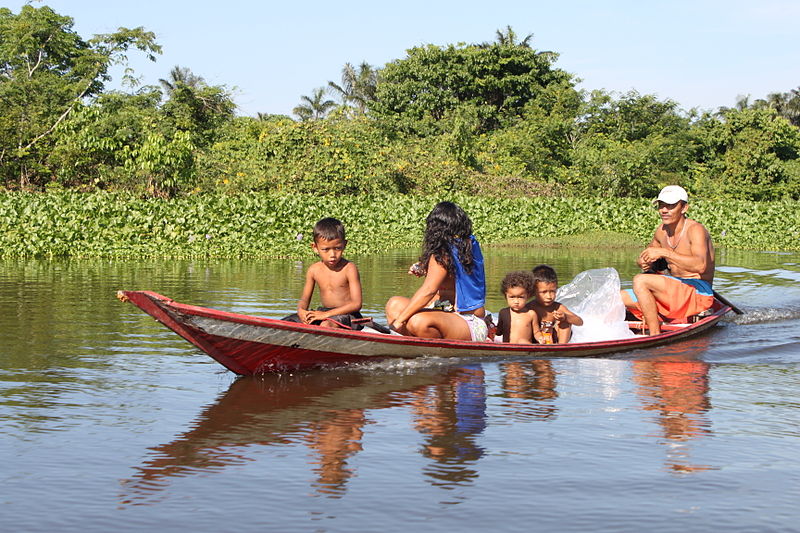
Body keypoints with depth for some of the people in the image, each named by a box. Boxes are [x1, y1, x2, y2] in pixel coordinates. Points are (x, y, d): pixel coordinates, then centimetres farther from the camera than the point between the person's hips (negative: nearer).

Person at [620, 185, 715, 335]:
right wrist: (646, 263, 0)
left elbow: (700, 265, -32)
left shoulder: (695, 229, -14)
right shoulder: (662, 230, 9)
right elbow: (645, 255, 26)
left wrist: (664, 252, -30)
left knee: (640, 281, -27)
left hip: (698, 293, -8)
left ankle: (655, 336, -23)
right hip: (676, 292, 8)